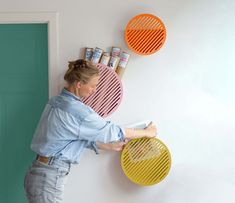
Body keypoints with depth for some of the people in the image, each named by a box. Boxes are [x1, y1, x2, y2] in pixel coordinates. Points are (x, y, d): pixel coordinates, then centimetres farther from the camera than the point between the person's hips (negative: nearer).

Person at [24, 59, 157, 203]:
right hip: (48, 180, -9)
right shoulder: (76, 111, -20)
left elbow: (83, 138, 15)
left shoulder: (57, 102, 8)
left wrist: (111, 146, 19)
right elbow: (111, 130, -10)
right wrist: (146, 132, 3)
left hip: (41, 173, 9)